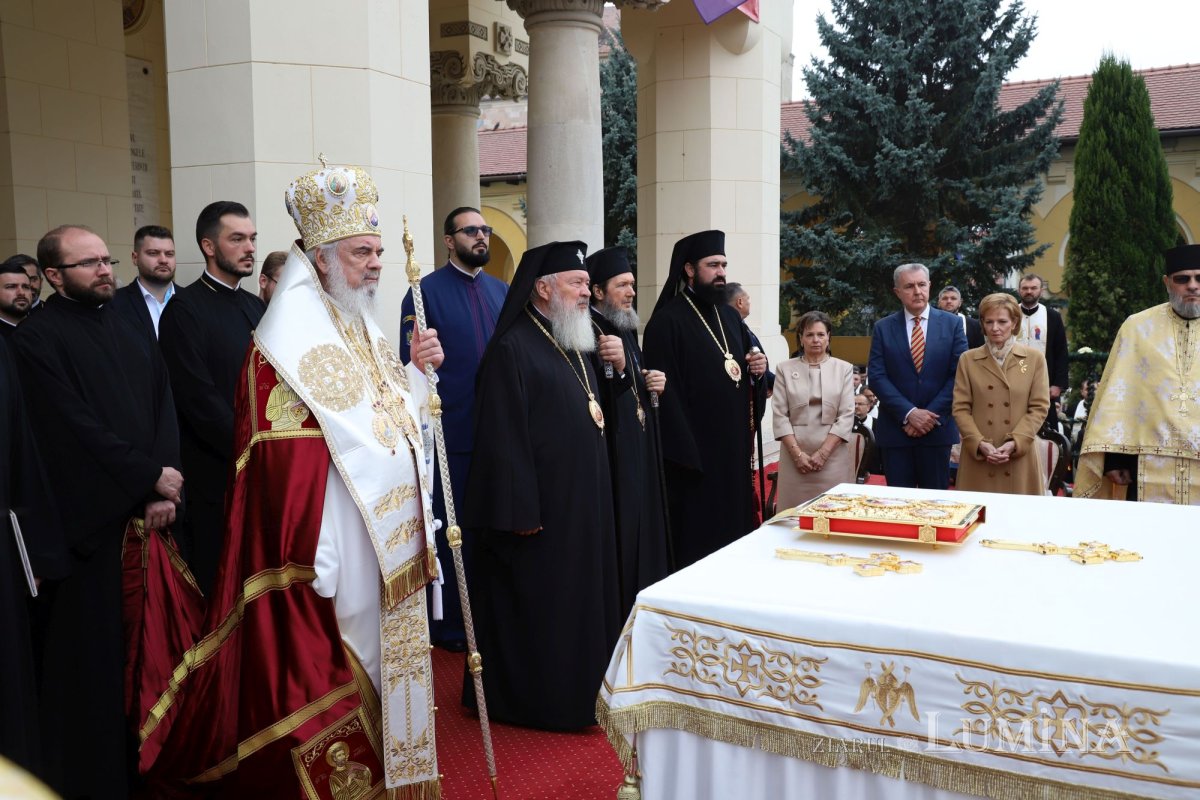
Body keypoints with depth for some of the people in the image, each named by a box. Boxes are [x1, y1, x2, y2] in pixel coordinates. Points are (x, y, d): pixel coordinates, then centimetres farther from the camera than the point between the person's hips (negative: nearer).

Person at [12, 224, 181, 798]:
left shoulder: (133, 334, 14)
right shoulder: (38, 338, -3)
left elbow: (164, 410, 5)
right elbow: (76, 426, -12)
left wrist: (162, 492, -8)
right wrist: (150, 476, -11)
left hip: (152, 511, 5)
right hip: (90, 516, -5)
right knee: (93, 647, 3)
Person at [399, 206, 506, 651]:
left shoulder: (502, 292, 11)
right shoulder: (426, 291, -5)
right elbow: (412, 363, -9)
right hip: (450, 431, -5)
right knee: (450, 529, 5)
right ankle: (449, 623, 19)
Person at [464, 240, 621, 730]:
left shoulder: (573, 345, 13)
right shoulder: (512, 350, -16)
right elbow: (503, 438, -20)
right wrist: (521, 512, -22)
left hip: (583, 502, 9)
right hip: (542, 505, -9)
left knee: (580, 595, 16)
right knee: (535, 604, 2)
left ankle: (576, 687, 30)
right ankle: (531, 697, 17)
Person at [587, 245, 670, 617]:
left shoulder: (626, 329, 13)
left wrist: (655, 382, 5)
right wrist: (616, 368, -35)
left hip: (641, 449, 10)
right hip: (612, 456, -10)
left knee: (644, 529, 16)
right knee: (620, 536, -3)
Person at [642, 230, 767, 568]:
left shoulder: (731, 317, 14)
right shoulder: (667, 321, -10)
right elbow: (665, 393, -15)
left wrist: (758, 371, -1)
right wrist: (686, 454, -19)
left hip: (735, 447, 8)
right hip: (694, 453, -7)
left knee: (735, 534, 13)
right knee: (697, 545, -1)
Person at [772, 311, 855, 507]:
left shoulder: (844, 368, 5)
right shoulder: (785, 369, 6)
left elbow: (847, 415, -1)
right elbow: (780, 415, 1)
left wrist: (823, 452, -10)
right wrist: (797, 453, -9)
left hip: (833, 453, 0)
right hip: (795, 453, 0)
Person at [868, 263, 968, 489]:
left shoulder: (951, 323, 4)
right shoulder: (883, 328, 4)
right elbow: (877, 377, -3)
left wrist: (931, 415, -10)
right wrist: (909, 413, -14)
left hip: (937, 428, 0)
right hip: (895, 429, 0)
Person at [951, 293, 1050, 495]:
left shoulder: (1034, 358, 7)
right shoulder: (968, 359, 7)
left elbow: (1039, 407, 1)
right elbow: (960, 408, 2)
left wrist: (1014, 443, -11)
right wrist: (980, 443, -12)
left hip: (1020, 457, 0)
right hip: (978, 457, 0)